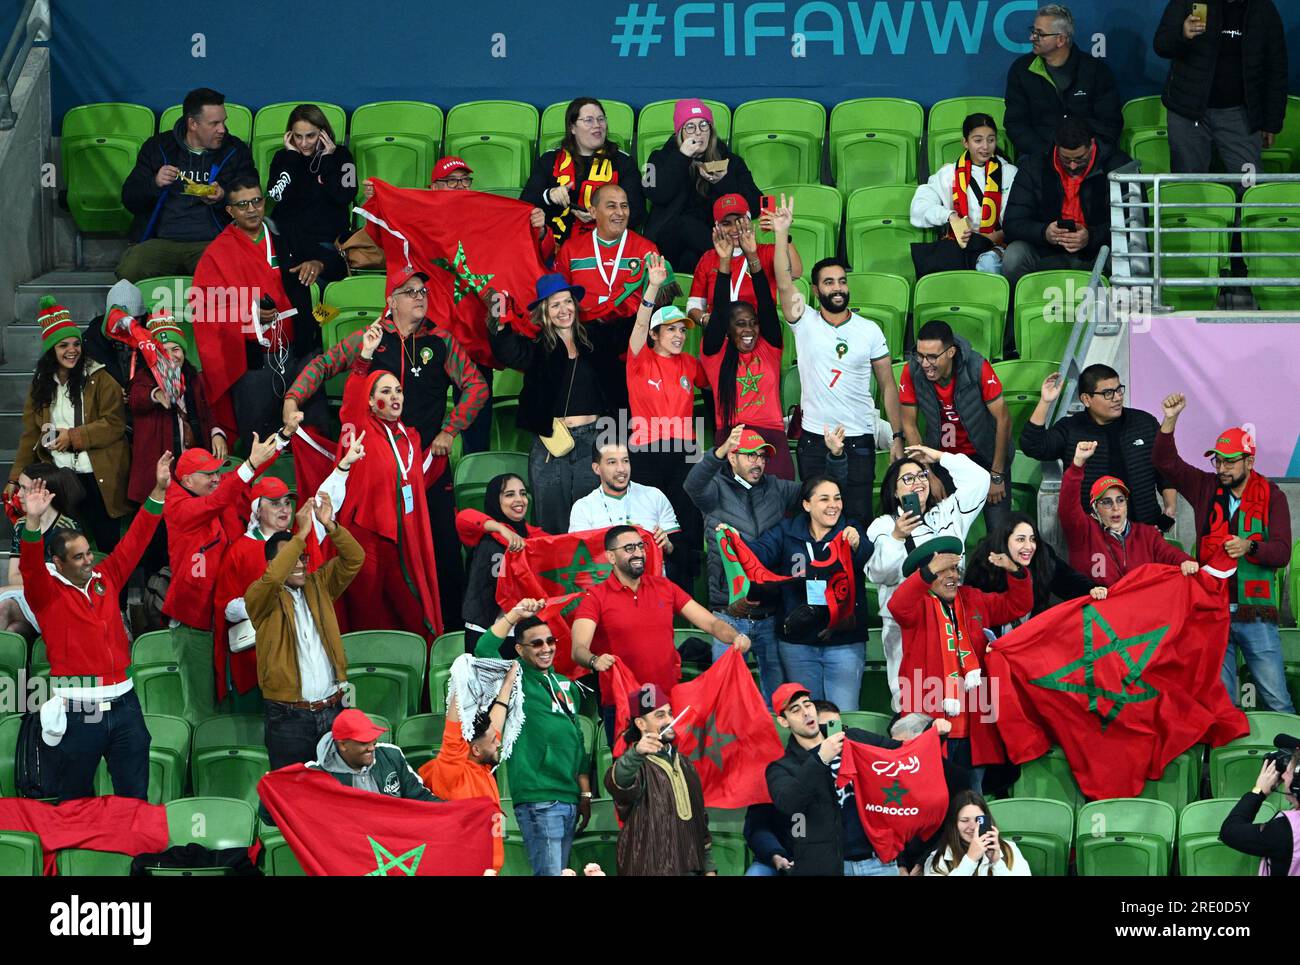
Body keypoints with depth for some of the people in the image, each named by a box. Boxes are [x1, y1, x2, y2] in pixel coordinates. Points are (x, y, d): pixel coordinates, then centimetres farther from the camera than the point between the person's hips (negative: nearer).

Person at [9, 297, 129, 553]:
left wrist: (72, 436, -15)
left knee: (107, 542, 0)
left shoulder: (99, 378, -3)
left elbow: (114, 424, -10)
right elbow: (30, 436, 14)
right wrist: (15, 479, 8)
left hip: (98, 477, -4)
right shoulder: (41, 385, 11)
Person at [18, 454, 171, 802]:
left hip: (122, 704, 4)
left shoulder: (106, 578, 10)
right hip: (76, 711, -4)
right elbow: (30, 567, -22)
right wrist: (33, 521, -39)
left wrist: (159, 490, 6)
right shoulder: (47, 592, -3)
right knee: (76, 802, 6)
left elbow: (134, 541, 12)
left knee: (135, 796, 9)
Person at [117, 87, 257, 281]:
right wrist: (154, 184, -10)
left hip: (212, 243, -1)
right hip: (161, 241, 1)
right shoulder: (158, 147, 12)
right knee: (128, 272, -30)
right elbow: (129, 199, 11)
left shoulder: (236, 151, 11)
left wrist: (223, 198, -13)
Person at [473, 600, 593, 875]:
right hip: (538, 799, -7)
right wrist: (514, 615, -20)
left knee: (561, 871, 11)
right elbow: (483, 652, -22)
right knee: (550, 873, -12)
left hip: (569, 798, 7)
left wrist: (585, 794, 19)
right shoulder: (516, 680, -3)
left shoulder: (567, 686, 17)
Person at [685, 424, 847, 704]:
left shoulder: (777, 489, 11)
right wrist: (720, 451, -41)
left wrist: (837, 456, -9)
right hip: (730, 615, -3)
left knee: (778, 698, 7)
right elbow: (694, 485, -22)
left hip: (770, 615, 3)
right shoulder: (717, 489, 0)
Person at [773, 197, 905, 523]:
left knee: (858, 517, 0)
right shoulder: (805, 322, 0)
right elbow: (784, 283, -15)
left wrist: (897, 437, -1)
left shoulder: (870, 331, 2)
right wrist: (782, 232, -26)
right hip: (814, 438, 0)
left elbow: (887, 385, 4)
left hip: (859, 438, 0)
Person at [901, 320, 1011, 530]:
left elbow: (1003, 419, -17)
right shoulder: (912, 371, -18)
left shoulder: (977, 368, -24)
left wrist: (997, 475, -14)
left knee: (998, 529, -6)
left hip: (985, 455, -2)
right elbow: (909, 425, -7)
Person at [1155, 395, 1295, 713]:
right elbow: (1166, 462, 6)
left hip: (1256, 614, -3)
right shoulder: (1206, 488, 9)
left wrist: (1250, 547, -26)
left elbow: (1282, 552, -7)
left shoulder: (1271, 496, 0)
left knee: (1276, 700, -5)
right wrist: (1170, 420, -7)